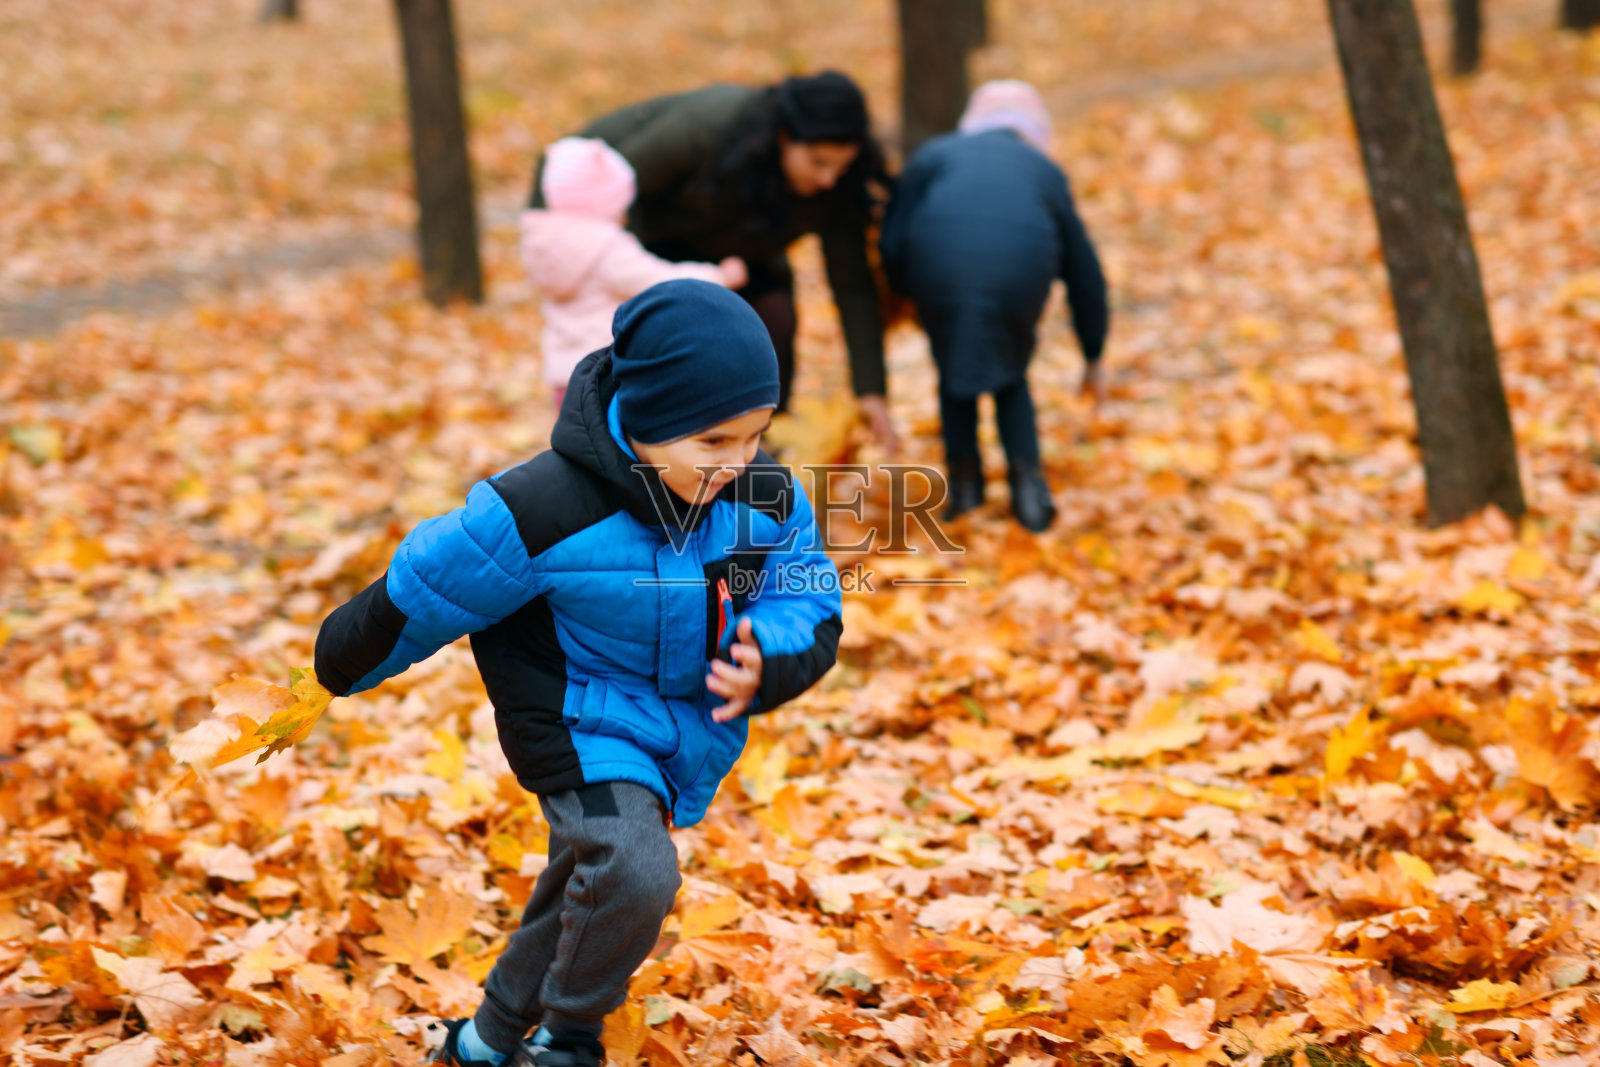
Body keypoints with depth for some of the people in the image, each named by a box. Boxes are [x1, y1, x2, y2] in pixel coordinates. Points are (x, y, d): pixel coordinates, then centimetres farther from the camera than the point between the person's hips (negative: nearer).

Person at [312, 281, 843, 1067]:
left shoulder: (767, 498, -14)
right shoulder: (544, 511, -30)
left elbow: (812, 610, -2)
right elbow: (424, 590, -15)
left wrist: (765, 665, -26)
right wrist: (336, 674, 0)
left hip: (684, 728, 6)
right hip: (580, 725, -6)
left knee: (585, 892, 21)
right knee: (633, 872, -27)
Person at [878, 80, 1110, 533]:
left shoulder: (936, 153, 30)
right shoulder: (1045, 171, 33)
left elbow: (891, 243, 16)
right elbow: (1084, 273, 37)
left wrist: (905, 292, 36)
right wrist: (1093, 359, 47)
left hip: (939, 272, -1)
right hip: (1021, 273, 1)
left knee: (953, 372, 28)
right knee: (1011, 376, 27)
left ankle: (965, 475, 20)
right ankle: (1027, 476, 12)